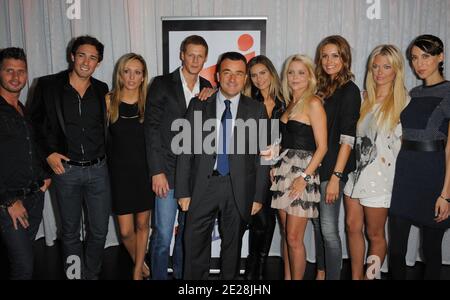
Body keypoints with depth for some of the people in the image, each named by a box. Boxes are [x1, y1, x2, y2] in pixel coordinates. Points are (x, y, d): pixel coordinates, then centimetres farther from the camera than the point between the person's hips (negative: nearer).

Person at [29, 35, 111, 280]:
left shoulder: (102, 90, 4)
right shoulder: (48, 86, -3)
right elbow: (37, 122, 6)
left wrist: (105, 155, 6)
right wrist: (49, 152, -4)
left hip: (98, 170, 2)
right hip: (65, 169, -2)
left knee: (99, 231, 9)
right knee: (70, 231, 12)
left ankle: (91, 275, 31)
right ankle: (74, 274, 30)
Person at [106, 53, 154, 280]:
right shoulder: (109, 101, -4)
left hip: (144, 171, 1)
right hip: (120, 172, 0)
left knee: (142, 225, 12)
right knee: (126, 231, 4)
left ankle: (137, 270, 34)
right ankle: (140, 264, 34)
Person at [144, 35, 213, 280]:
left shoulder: (207, 89, 11)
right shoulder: (162, 84, -2)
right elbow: (151, 129, -6)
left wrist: (211, 97, -6)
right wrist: (157, 171, -12)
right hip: (168, 171, -4)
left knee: (187, 233, 13)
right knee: (163, 236, -2)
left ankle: (181, 275, 30)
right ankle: (158, 277, 17)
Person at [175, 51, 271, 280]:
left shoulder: (256, 110, 4)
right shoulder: (198, 106, 4)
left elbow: (262, 155, 3)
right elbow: (186, 150, 2)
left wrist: (259, 196, -1)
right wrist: (183, 192, -3)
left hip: (239, 188, 0)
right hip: (203, 185, 0)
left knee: (232, 246, 13)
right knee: (195, 245, 4)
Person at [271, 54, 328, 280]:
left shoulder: (313, 103, -7)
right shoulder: (289, 103, 14)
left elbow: (322, 146, -11)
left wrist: (304, 177, -17)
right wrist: (275, 167, 5)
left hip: (303, 172, -7)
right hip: (283, 170, 7)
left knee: (294, 237, -3)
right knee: (285, 234, 12)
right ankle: (287, 277, 24)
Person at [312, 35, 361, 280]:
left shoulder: (349, 90, -8)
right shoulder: (322, 88, 12)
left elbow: (347, 138, -14)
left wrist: (335, 177, -18)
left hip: (333, 168, -7)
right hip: (315, 166, 7)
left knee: (328, 229, -3)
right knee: (317, 224, 15)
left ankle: (332, 276, 12)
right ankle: (320, 273, 31)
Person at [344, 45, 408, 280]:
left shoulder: (403, 101, -5)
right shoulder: (363, 99, 10)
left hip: (380, 175, -5)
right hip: (355, 172, 5)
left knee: (375, 233, 7)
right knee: (353, 227, 9)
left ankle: (372, 275, 26)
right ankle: (356, 276, 23)